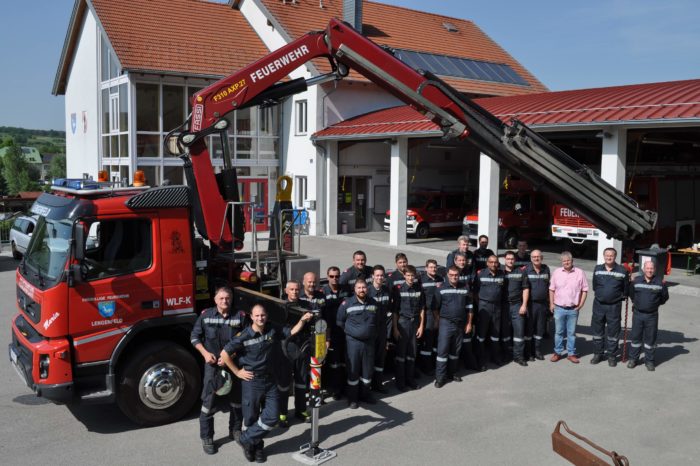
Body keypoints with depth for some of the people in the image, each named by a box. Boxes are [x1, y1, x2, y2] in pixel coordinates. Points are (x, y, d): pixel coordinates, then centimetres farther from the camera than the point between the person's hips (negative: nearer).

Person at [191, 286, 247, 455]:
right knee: (209, 402, -1)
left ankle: (235, 431, 32)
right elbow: (194, 337, 5)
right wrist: (205, 353, -9)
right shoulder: (205, 315, -2)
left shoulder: (240, 316, -4)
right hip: (213, 365, -1)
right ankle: (206, 438, 12)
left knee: (236, 400, 13)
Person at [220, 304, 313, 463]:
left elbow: (292, 332, 5)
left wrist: (302, 320, -13)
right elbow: (225, 353, -11)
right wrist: (237, 372, -7)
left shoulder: (273, 330, -3)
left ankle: (246, 440, 17)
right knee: (251, 418, 6)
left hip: (270, 380, 4)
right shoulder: (244, 336, -15)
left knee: (272, 416, 2)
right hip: (251, 381, -4)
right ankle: (256, 447, 27)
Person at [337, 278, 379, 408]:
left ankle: (365, 394, 28)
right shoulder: (346, 303, -7)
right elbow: (340, 322, 1)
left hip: (369, 341, 4)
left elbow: (377, 321, 18)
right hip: (353, 341, -4)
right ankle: (352, 398, 12)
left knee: (368, 369, 12)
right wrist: (350, 332, 4)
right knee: (353, 370, 1)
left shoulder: (373, 303, 6)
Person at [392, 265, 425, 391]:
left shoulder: (419, 289, 4)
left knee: (412, 353, 10)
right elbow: (394, 310, -6)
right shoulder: (398, 289, -7)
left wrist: (421, 326, 5)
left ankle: (410, 379, 22)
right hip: (402, 322, -3)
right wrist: (395, 328, -8)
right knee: (401, 353, 2)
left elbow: (422, 309, 9)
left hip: (415, 323, 3)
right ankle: (400, 381, 11)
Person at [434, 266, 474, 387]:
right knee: (442, 350, -6)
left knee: (456, 350, 12)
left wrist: (469, 323, 8)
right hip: (446, 323, -4)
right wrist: (438, 322, -4)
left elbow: (469, 307, 12)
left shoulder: (465, 288, 7)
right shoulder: (441, 289, -3)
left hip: (460, 324, 4)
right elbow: (435, 308, -1)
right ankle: (440, 377, -2)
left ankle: (452, 373, 26)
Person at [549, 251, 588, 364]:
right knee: (558, 332, 9)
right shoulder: (557, 272, 2)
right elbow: (552, 289, 7)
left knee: (572, 332, 8)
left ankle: (571, 353, 18)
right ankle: (557, 352, 19)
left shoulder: (579, 273, -2)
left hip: (573, 309, -1)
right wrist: (551, 303, 2)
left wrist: (581, 304, -5)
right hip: (559, 308, 1)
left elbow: (584, 289, 2)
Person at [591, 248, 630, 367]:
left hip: (614, 306, -2)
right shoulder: (597, 269, 2)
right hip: (599, 304, 2)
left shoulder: (622, 271, -6)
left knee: (613, 332, 5)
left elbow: (626, 288, 4)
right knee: (597, 330, 10)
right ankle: (598, 353, 22)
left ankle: (612, 355, 16)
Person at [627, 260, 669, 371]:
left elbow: (664, 297, 10)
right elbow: (631, 294, 16)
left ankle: (649, 360, 17)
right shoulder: (636, 281, 0)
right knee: (635, 337, 6)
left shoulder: (660, 282, -3)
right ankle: (633, 359, 17)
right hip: (638, 314, 1)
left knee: (650, 338, 6)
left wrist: (656, 304, 11)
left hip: (652, 315, -1)